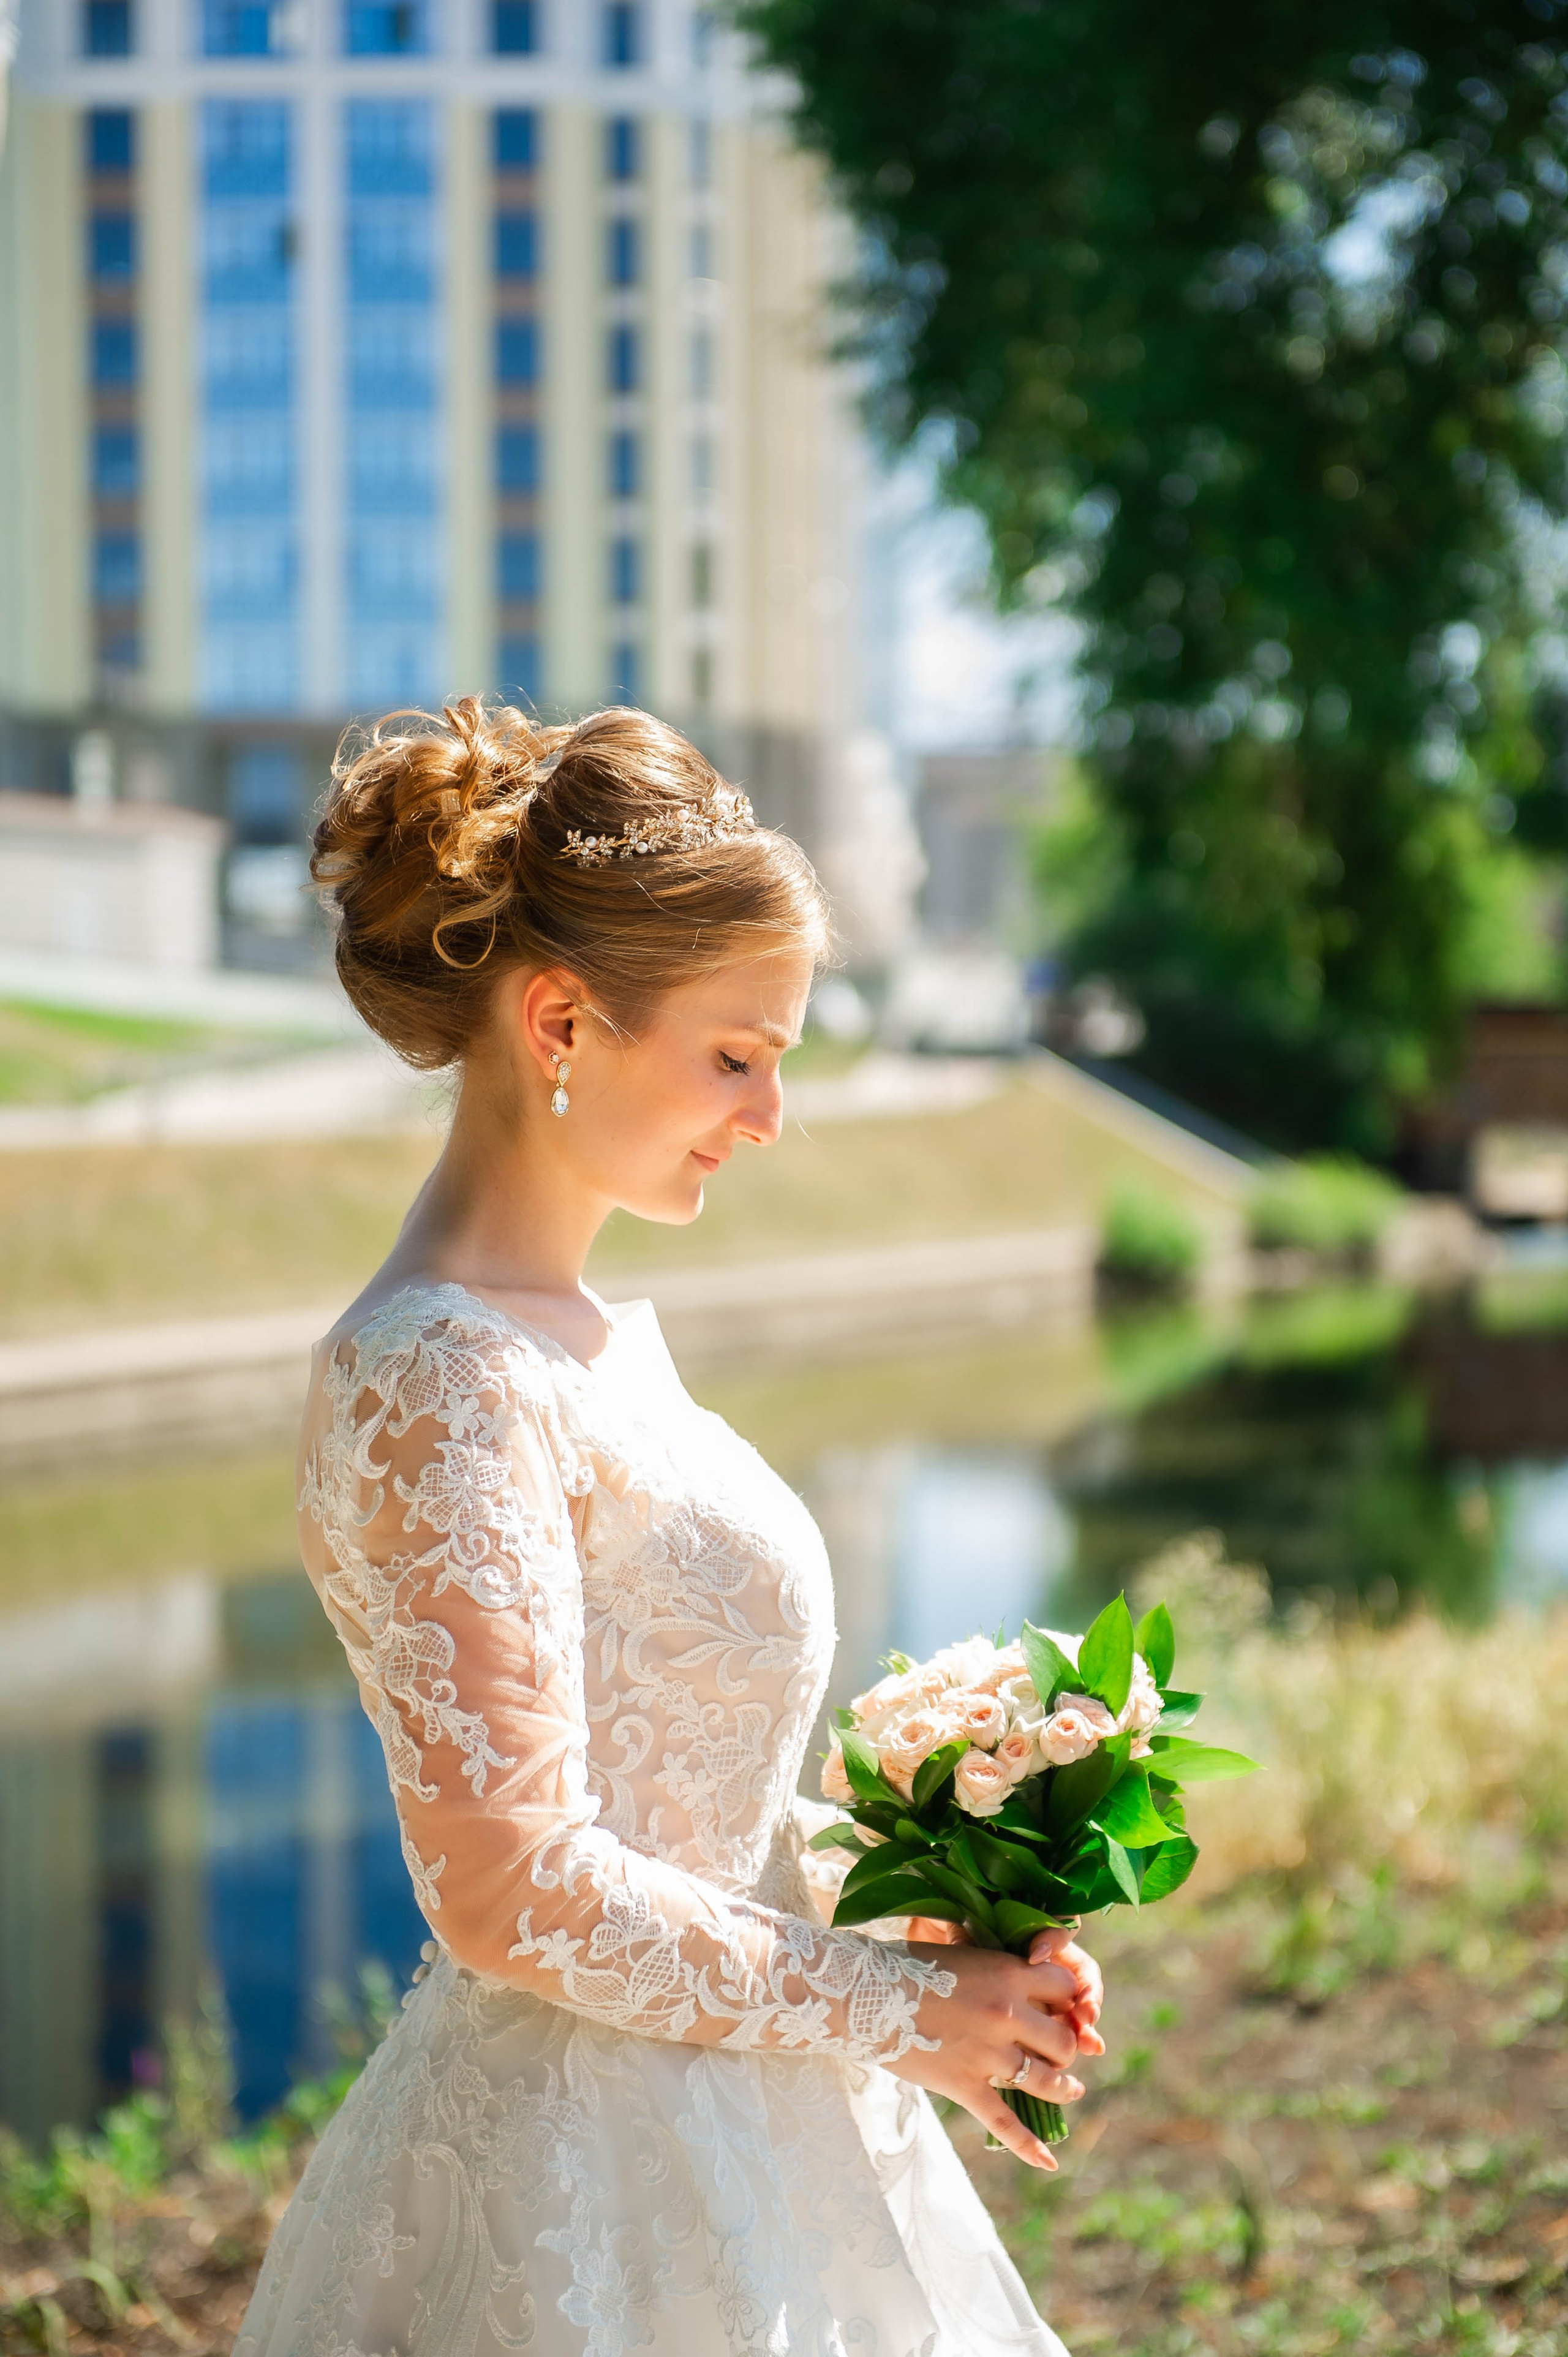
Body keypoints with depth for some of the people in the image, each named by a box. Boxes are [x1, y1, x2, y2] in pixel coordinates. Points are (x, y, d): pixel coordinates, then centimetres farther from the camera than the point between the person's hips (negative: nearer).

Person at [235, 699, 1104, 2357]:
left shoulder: (580, 1338, 8)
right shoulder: (435, 1382, -20)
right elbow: (513, 1888, -24)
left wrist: (930, 1927, 3)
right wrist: (891, 2010, -15)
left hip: (721, 2142, 9)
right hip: (588, 2185, -9)